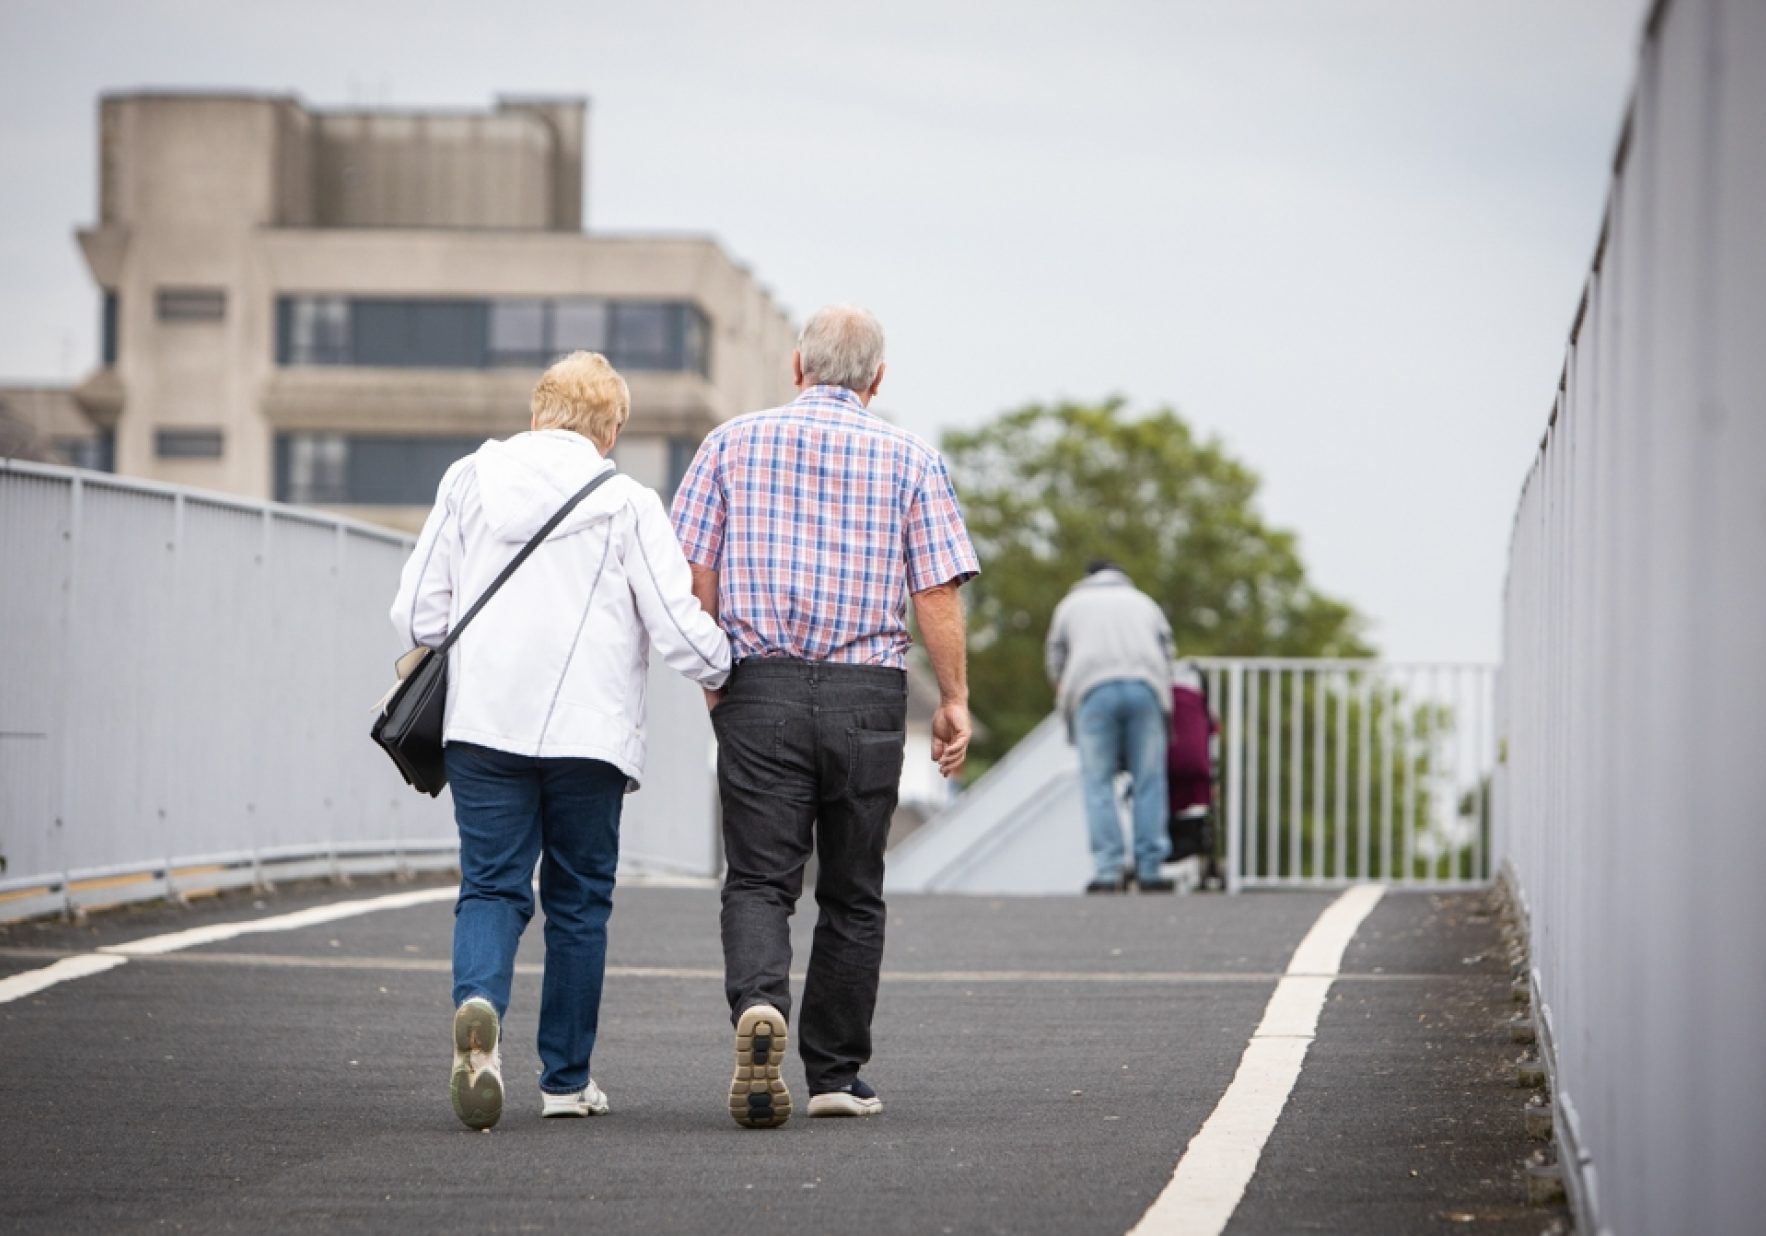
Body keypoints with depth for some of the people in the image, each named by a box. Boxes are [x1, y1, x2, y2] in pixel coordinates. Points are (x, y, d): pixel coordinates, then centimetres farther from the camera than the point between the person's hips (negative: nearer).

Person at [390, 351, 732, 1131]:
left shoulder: (468, 483, 4)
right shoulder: (626, 504, -5)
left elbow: (417, 614, 4)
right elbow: (678, 627, -7)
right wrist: (721, 674, 14)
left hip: (483, 724, 2)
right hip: (587, 731, -1)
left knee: (491, 888, 3)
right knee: (578, 900, 11)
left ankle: (478, 1004, -27)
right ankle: (566, 1078, 17)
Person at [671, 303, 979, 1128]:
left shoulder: (735, 443, 5)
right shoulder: (908, 459, 4)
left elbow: (694, 572, 3)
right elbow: (938, 593, -2)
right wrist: (953, 699, 6)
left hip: (758, 688, 0)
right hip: (867, 691, 0)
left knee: (758, 880, 0)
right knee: (851, 893, 11)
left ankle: (759, 1006, -28)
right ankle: (836, 1074, 14)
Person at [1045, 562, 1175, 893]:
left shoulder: (1072, 602, 25)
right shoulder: (1143, 602, 29)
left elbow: (1056, 661, 22)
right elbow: (1166, 652, 25)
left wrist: (1067, 699, 35)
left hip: (1092, 691, -1)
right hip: (1145, 688, 1)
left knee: (1098, 782, -2)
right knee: (1149, 782, 2)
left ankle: (1108, 869, -11)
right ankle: (1149, 869, -2)